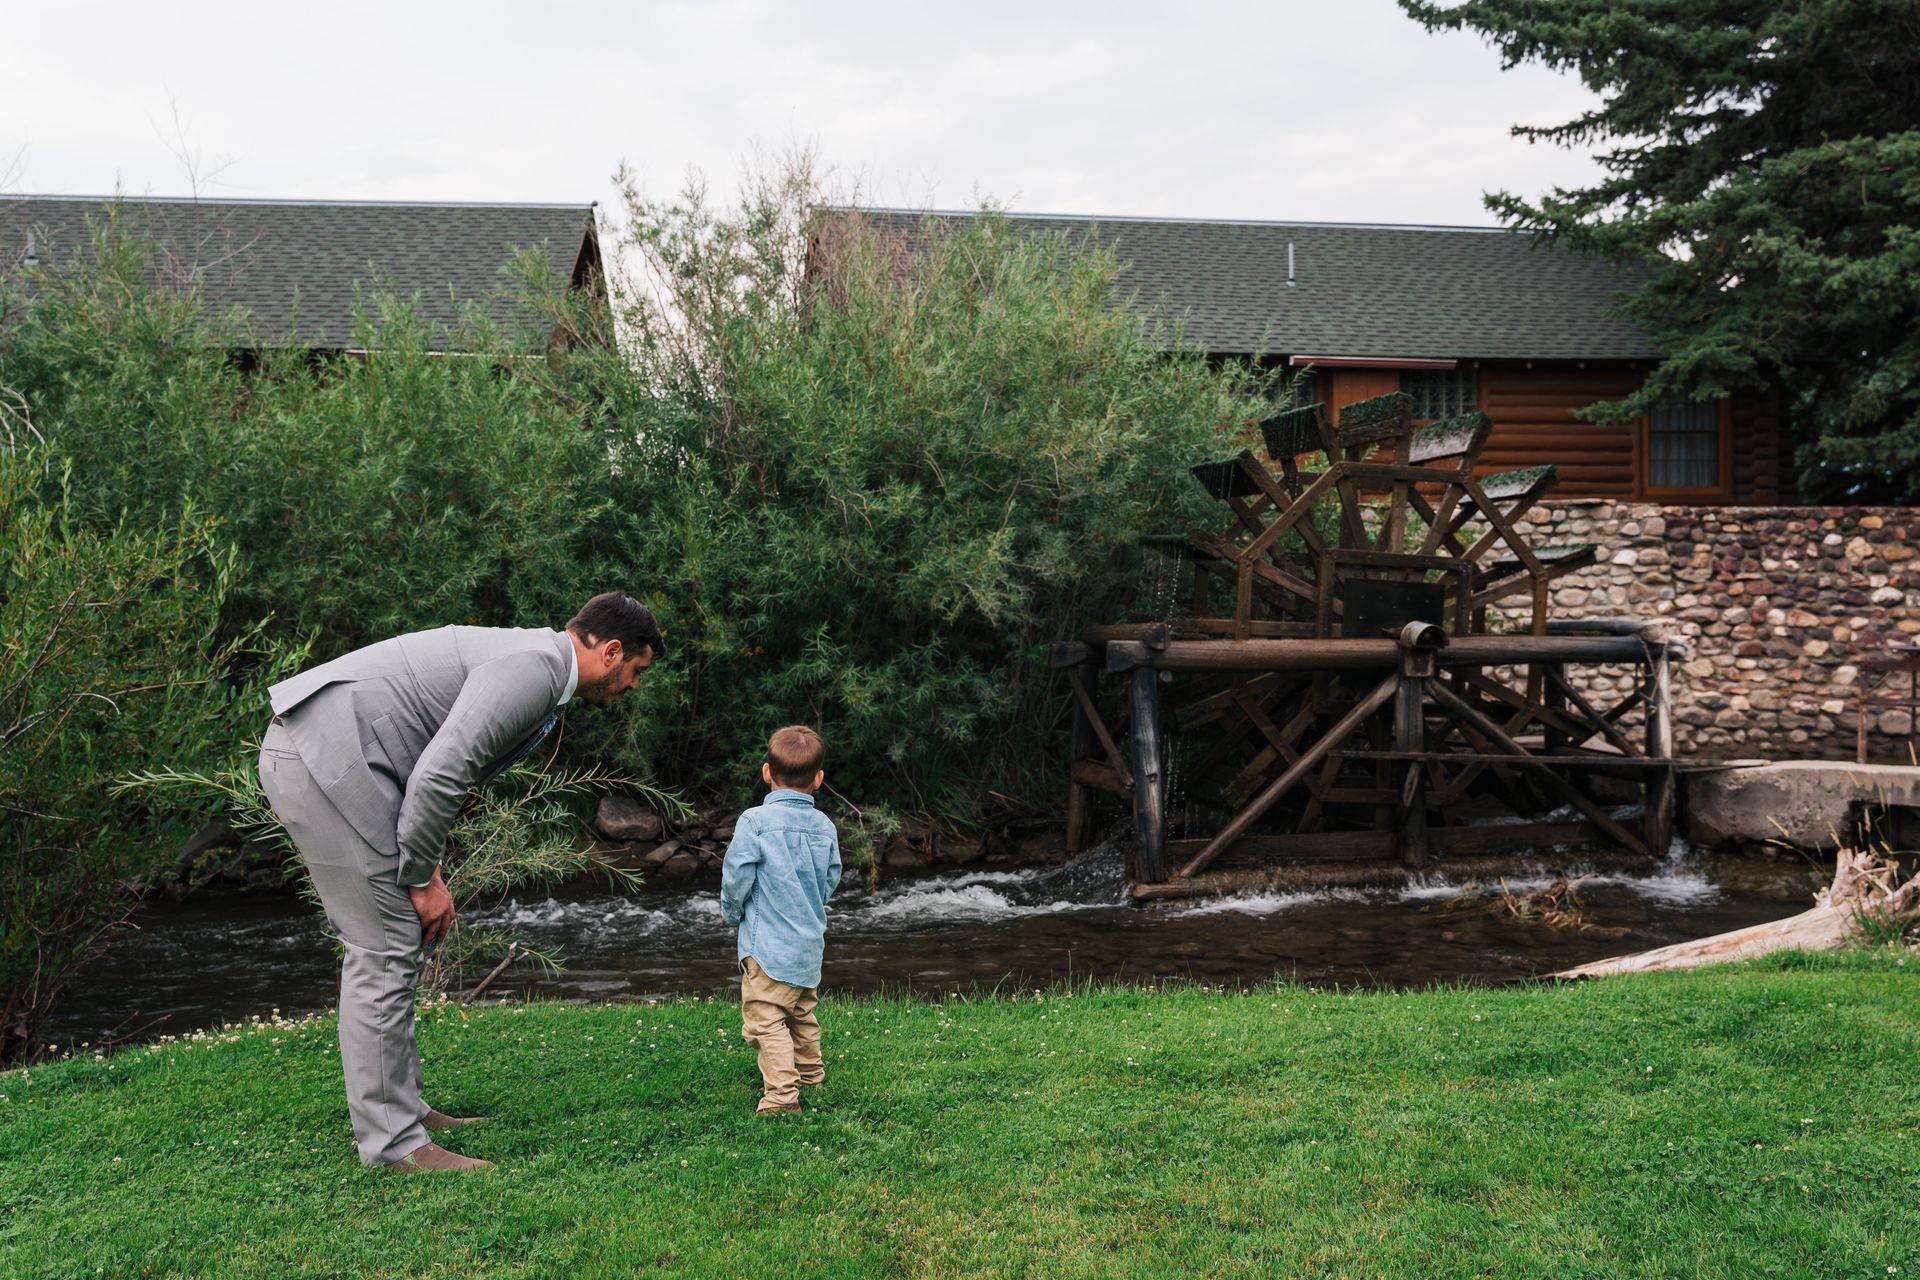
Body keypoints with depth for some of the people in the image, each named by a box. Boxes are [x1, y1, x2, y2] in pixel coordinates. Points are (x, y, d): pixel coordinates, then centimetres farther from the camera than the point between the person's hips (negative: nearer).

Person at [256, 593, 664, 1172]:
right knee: (385, 951, -7)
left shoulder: (527, 661, 19)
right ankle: (392, 1141, -1)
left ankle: (402, 1109, 24)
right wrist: (423, 879, -10)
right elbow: (438, 775, -22)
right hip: (326, 755, -11)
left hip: (308, 752, 11)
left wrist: (428, 870, 17)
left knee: (382, 947, 16)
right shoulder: (534, 667, -14)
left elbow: (433, 770, 25)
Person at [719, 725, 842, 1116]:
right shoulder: (825, 826, 1)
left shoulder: (754, 821, -16)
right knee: (802, 1015, 23)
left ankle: (781, 1095, -10)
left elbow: (735, 878, -13)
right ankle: (811, 1076, 36)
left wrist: (733, 913, 6)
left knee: (765, 1019, -4)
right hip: (810, 941, 6)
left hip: (768, 942, -6)